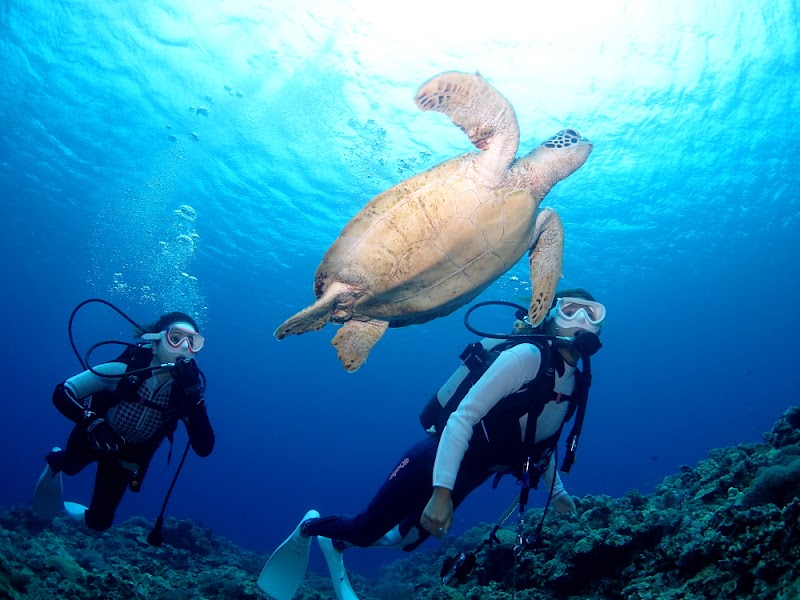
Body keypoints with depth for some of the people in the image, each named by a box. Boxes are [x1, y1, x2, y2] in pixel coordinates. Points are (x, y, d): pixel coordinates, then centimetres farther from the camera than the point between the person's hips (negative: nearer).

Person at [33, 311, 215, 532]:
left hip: (128, 458, 2)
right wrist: (93, 422, -45)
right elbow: (61, 393, -27)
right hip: (91, 440, -2)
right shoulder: (125, 369, -35)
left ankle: (79, 513, 48)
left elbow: (204, 448, -35)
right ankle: (57, 461, 60)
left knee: (99, 523, 15)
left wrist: (194, 393, -47)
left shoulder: (186, 390, -28)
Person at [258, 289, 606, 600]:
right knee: (364, 531, 5)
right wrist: (441, 492, -35)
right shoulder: (527, 356, -23)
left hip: (465, 477, 8)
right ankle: (308, 528, 37)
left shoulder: (577, 386, 2)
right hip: (434, 462, -7)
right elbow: (462, 417, -29)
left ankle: (334, 545, 49)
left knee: (405, 540, 23)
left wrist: (556, 491, 17)